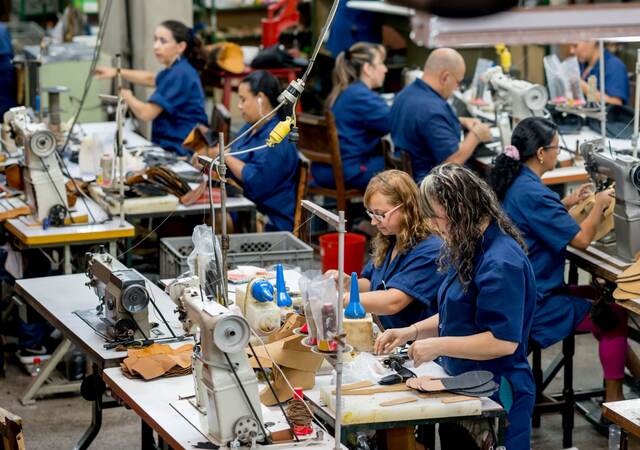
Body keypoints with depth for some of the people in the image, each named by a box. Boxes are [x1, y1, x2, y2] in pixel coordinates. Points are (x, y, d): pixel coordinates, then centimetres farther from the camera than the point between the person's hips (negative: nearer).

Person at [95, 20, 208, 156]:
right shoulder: (178, 70, 12)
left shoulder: (180, 74, -19)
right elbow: (151, 79, 33)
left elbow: (146, 113, -21)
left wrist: (128, 97, 0)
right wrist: (117, 72, 22)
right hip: (172, 147, 9)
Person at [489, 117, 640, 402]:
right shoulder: (532, 193, -26)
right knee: (615, 315, 1)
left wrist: (567, 203, 12)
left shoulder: (511, 183, 4)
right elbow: (581, 239, -22)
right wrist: (599, 206, -6)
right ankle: (613, 399, 10)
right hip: (535, 305, -10)